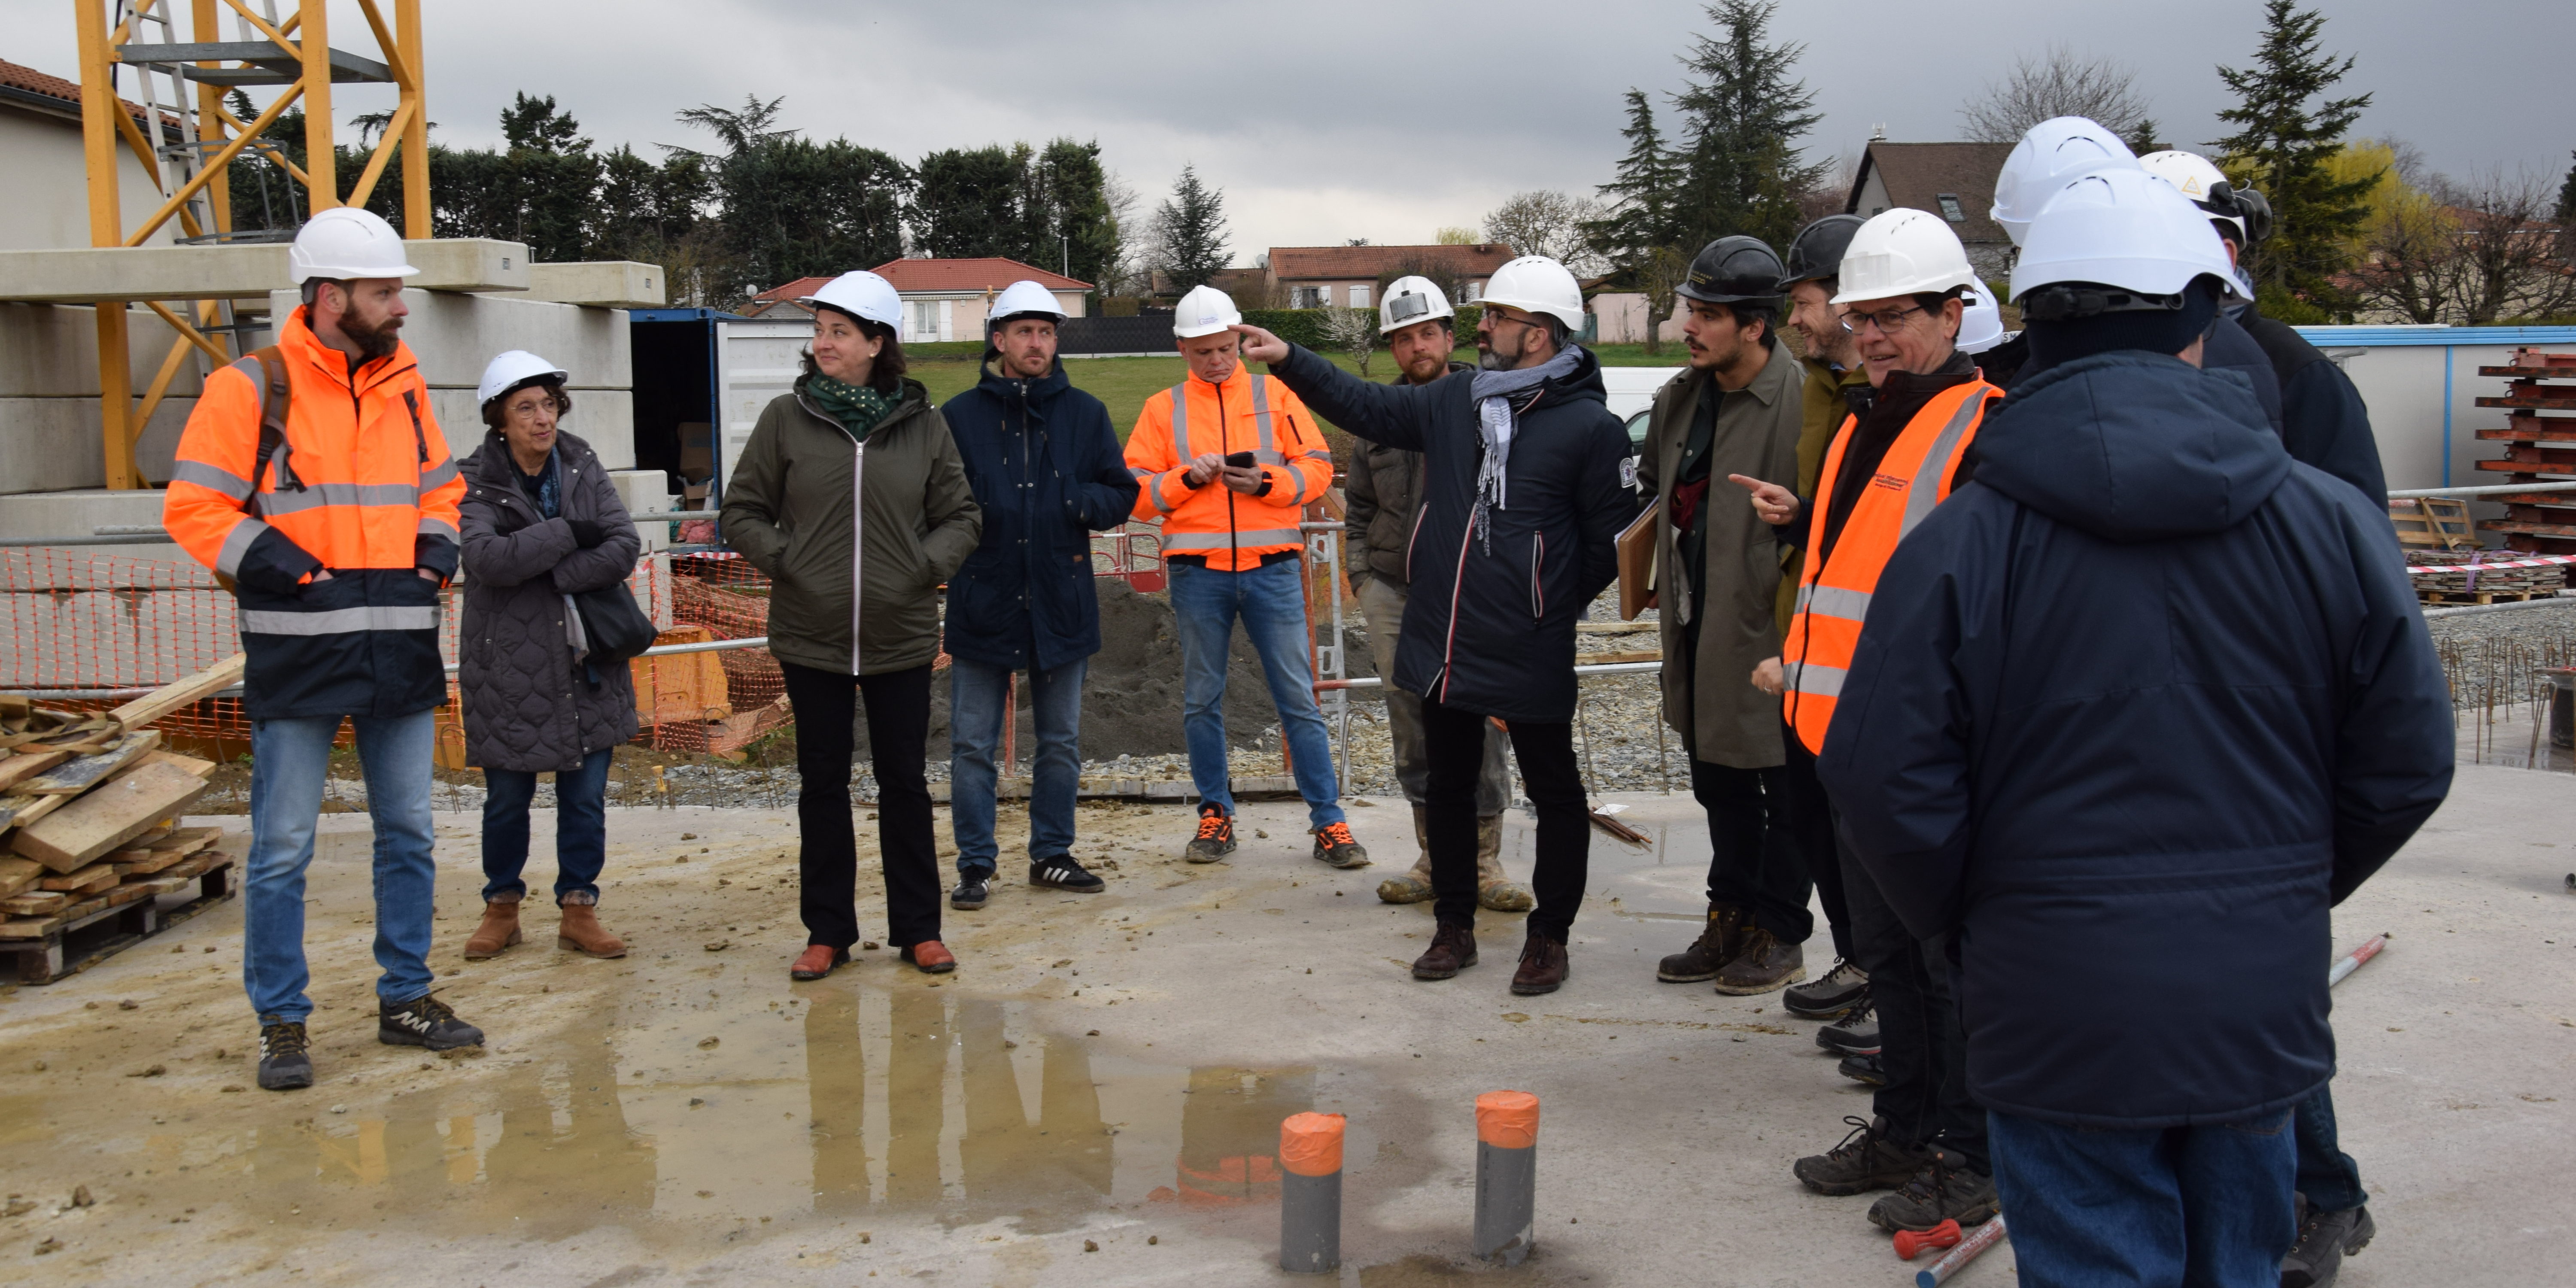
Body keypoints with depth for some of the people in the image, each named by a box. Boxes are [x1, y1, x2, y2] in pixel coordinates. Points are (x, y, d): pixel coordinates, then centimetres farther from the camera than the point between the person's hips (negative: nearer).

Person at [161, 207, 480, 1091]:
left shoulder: (405, 386, 11)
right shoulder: (251, 389, -7)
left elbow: (439, 489, 23)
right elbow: (194, 508, -7)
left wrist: (435, 554, 6)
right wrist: (286, 570, -14)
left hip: (400, 650, 6)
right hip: (298, 654, -5)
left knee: (409, 835, 12)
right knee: (283, 848, 2)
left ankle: (405, 999, 25)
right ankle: (282, 1025, 13)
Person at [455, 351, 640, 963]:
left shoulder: (583, 468, 4)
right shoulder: (475, 483, -5)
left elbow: (625, 547, -8)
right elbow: (488, 557, -22)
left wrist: (550, 577, -17)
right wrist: (568, 532, -17)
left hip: (585, 661, 3)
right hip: (509, 666, -3)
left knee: (585, 798, 7)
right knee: (507, 799, 8)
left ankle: (578, 910, 19)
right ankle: (502, 907, 27)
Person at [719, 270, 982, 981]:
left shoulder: (922, 423, 1)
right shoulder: (787, 418, -1)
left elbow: (961, 515, 7)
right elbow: (741, 510, 5)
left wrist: (926, 564, -8)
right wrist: (785, 559, -9)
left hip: (901, 636, 0)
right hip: (811, 636, 0)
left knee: (905, 781, 8)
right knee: (822, 783, 9)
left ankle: (918, 927, 20)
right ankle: (828, 930, 21)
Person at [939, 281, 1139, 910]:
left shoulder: (1085, 414, 6)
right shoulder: (960, 416, 1)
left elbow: (1122, 495, 6)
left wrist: (1074, 501, -13)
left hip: (1062, 601, 2)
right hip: (982, 602, -2)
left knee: (1061, 743, 12)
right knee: (972, 747, 3)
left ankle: (1052, 854, 25)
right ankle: (976, 864, 14)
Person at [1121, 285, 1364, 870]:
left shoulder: (1275, 395, 8)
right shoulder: (1163, 409, 9)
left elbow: (1318, 468, 2)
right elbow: (1136, 490, 4)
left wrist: (1266, 481, -14)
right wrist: (1186, 477, -12)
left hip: (1272, 566, -1)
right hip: (1197, 573, 1)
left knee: (1299, 699, 0)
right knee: (1202, 701, 8)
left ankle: (1328, 821, 6)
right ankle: (1215, 816, 21)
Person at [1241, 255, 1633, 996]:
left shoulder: (1590, 426, -12)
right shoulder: (1455, 400, 5)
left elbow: (1611, 541, -8)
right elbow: (1367, 408, 16)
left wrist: (1554, 605, -1)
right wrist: (1290, 361, 11)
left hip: (1530, 657, -6)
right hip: (1442, 646, 6)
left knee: (1554, 792, 8)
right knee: (1448, 785, 16)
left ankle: (1550, 936, 22)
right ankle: (1454, 926, 31)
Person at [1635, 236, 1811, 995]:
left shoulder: (1803, 402, -18)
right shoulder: (1680, 398, 7)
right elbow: (1655, 486, 23)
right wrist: (1666, 577, 18)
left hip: (1771, 626, -8)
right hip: (1700, 625, 8)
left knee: (1783, 785, 6)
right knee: (1719, 783, 17)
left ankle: (1781, 938, 19)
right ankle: (1731, 923, 30)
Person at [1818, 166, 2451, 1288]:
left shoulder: (1959, 541, -13)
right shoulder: (2331, 523, -4)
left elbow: (1888, 783, -13)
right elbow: (2407, 765, 2)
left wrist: (1963, 921, 5)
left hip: (2060, 1016, -3)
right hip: (2262, 1012, 3)